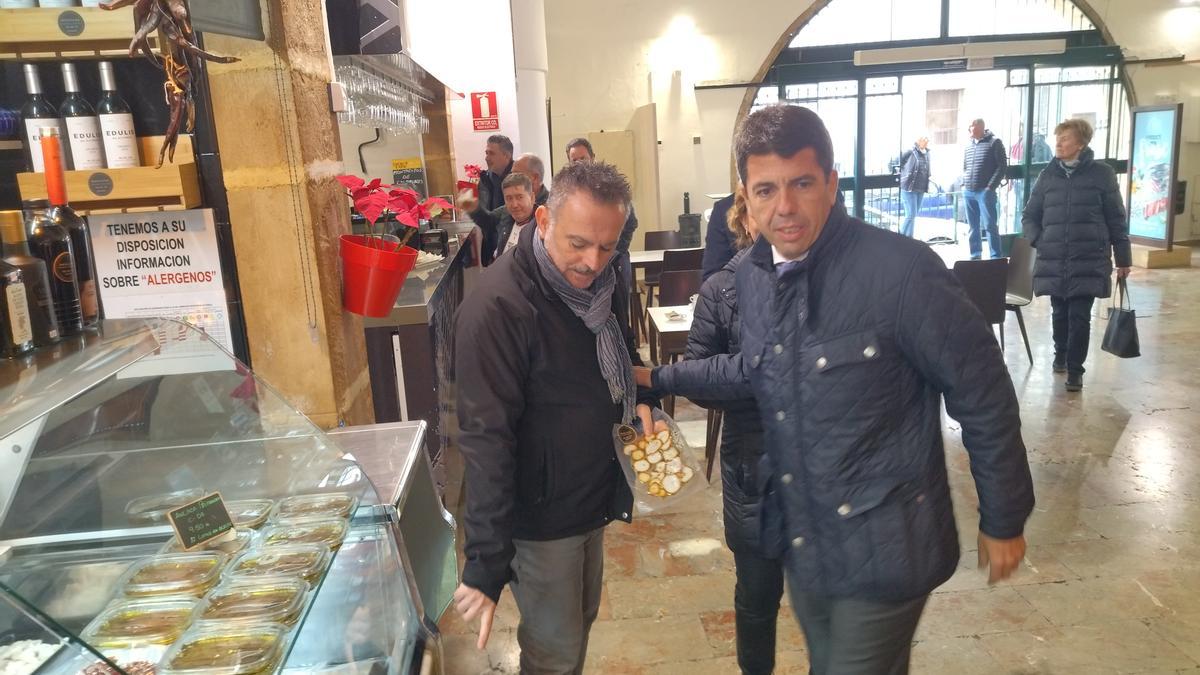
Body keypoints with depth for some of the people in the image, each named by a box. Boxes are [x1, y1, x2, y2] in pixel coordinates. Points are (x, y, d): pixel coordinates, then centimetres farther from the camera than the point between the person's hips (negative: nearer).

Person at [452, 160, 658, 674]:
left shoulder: (604, 283, -4)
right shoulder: (496, 308, -28)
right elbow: (486, 440, -28)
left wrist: (640, 399, -2)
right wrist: (487, 564, -28)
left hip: (593, 495, 7)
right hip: (540, 516, -7)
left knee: (582, 620, 26)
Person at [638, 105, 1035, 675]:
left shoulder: (900, 270, -23)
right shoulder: (750, 274, -1)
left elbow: (983, 396, -15)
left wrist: (1003, 521, -7)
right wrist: (658, 379, 14)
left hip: (882, 547, -7)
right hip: (799, 537, 7)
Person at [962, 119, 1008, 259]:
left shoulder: (994, 143, -1)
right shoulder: (968, 146, 16)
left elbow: (1002, 166, -5)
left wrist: (991, 187, -11)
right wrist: (964, 184, 11)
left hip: (985, 191, -6)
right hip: (968, 192, 6)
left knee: (990, 225, -8)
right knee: (973, 227, 9)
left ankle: (996, 257, -6)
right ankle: (975, 255, 16)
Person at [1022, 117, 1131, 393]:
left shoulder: (1102, 173, -1)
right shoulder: (1048, 175, 7)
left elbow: (1116, 218, 2)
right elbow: (1029, 215, 14)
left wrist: (1123, 257, 3)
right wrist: (1037, 241, -3)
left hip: (1088, 262, -3)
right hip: (1053, 261, 3)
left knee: (1079, 316, -3)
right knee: (1060, 313, 14)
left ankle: (1075, 369, 8)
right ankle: (1060, 354, 36)